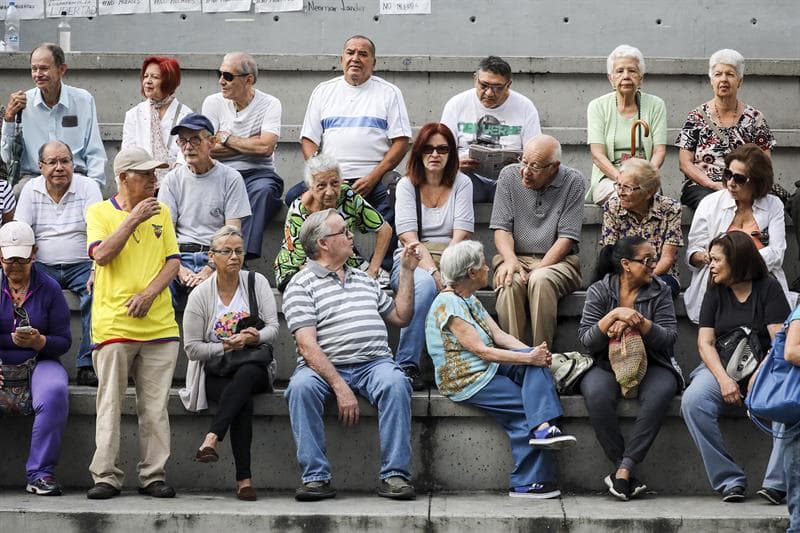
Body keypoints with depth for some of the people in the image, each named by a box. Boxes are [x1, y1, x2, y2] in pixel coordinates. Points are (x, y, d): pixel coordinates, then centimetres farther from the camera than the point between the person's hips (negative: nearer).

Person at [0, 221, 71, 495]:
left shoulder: (49, 288, 5)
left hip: (38, 362, 0)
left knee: (55, 392, -34)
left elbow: (63, 341, 5)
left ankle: (40, 473, -26)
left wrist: (39, 342, -17)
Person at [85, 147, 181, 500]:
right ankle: (106, 477, 0)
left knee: (155, 407, 3)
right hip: (114, 323, -3)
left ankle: (153, 476, 8)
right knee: (110, 405, -3)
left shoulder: (161, 212, 14)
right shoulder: (99, 212, 4)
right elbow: (101, 255, -12)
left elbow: (173, 261, 9)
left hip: (159, 324, 3)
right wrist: (134, 219, -14)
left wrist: (150, 293, -7)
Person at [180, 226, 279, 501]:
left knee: (246, 375, -38)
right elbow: (192, 348, -2)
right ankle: (244, 478, -40)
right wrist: (227, 346, -15)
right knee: (243, 400, -34)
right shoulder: (200, 295, 0)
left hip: (254, 368, 1)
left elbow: (273, 328, -2)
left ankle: (212, 438, -48)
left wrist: (256, 337, -24)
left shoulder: (257, 283, 4)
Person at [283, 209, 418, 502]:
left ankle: (395, 475, -28)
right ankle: (316, 477, -31)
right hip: (324, 367, -3)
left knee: (395, 383, -30)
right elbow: (308, 346, -10)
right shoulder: (301, 285, 1)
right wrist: (340, 387, -21)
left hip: (374, 363, 4)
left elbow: (400, 316, 28)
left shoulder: (364, 279, 23)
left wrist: (407, 271, 23)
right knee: (301, 387, -35)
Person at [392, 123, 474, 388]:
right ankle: (407, 365, -32)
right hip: (413, 260, -1)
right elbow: (409, 237, -6)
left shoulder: (461, 183, 11)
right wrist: (433, 271, -22)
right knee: (425, 284, -37)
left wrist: (445, 271, -17)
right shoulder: (407, 185, 6)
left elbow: (460, 235, 0)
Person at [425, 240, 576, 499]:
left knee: (535, 363, -15)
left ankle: (542, 428, -29)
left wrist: (535, 353, -12)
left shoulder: (469, 300, 16)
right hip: (466, 381, -9)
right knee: (526, 408, -16)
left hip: (487, 370, 9)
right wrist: (529, 358, -24)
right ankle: (528, 482, -14)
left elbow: (499, 335, 6)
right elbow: (481, 350, -22)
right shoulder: (448, 303, -16)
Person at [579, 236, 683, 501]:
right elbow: (587, 340, -6)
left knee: (660, 393, -35)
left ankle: (623, 469, -32)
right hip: (607, 364, 0)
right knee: (596, 394, -35)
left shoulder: (660, 291, 4)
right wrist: (615, 315, -20)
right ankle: (625, 471, -27)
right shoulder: (599, 291, 1)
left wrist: (638, 321, -19)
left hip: (651, 364, 1)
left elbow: (669, 340, -4)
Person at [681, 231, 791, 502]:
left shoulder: (768, 288, 2)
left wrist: (758, 377, -21)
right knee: (692, 401, -30)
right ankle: (729, 480, -25)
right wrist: (724, 379, -14)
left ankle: (777, 482, -30)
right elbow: (705, 342, 4)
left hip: (764, 366, -2)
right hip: (722, 366, 3)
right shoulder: (715, 291, 12)